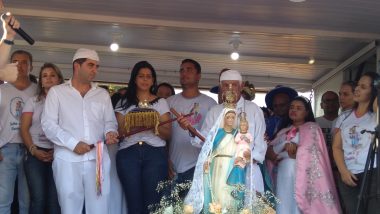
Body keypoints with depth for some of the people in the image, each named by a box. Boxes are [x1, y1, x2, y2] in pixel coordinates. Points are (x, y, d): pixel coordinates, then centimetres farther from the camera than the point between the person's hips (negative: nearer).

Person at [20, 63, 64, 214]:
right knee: (38, 198, -7)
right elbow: (24, 129, 4)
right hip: (36, 154, 0)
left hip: (58, 155, 0)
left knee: (54, 200, -2)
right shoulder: (33, 101, 11)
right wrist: (33, 150, -10)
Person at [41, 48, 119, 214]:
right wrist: (73, 144, -12)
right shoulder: (56, 92, 8)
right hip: (67, 159, -2)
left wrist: (110, 132, -7)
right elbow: (48, 124, 0)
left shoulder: (103, 94, 18)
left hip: (98, 158, 3)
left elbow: (110, 121, 18)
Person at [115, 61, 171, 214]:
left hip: (155, 154, 0)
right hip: (128, 154, 1)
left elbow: (168, 134, 7)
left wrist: (155, 126, -12)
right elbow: (118, 132, 7)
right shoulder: (124, 103, 13)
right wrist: (131, 126, -12)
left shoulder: (161, 102, 12)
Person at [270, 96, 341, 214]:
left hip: (302, 176, -5)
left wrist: (282, 154, -1)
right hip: (284, 176, 5)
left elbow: (307, 153, -10)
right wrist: (285, 145, -13)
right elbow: (272, 149, 6)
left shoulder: (311, 128, 2)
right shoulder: (284, 130, 19)